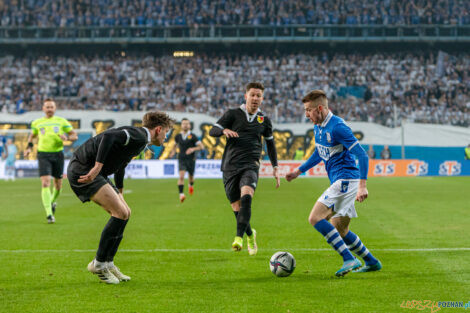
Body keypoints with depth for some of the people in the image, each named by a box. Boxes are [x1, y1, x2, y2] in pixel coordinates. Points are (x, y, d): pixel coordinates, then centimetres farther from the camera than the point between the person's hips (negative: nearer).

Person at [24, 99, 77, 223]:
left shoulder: (61, 121, 6)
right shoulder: (37, 123, 9)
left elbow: (74, 136, 6)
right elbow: (32, 135, 27)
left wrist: (67, 137, -15)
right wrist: (29, 147, 10)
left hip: (58, 154, 1)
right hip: (43, 155, -1)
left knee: (58, 185, 10)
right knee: (45, 183, -16)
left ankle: (53, 202, 43)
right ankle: (49, 214, -19)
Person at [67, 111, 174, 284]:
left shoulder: (139, 137, 20)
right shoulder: (139, 136, -13)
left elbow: (120, 166, 34)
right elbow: (108, 136, -29)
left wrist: (119, 193, 42)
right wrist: (98, 166, -34)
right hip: (83, 170, -11)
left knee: (125, 213, 10)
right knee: (120, 212, -16)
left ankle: (108, 263, 15)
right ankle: (99, 263, -7)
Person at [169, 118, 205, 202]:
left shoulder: (192, 136, -9)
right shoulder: (178, 136, 2)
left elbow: (201, 147, -12)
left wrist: (193, 149, -27)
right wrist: (173, 151, 9)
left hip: (191, 160, 0)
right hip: (181, 160, 0)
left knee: (191, 176, 17)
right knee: (181, 176, -20)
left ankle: (191, 185, 53)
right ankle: (181, 194, -24)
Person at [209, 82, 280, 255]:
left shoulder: (264, 120, 13)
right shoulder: (233, 114, 5)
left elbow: (270, 142, 27)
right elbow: (212, 130, 0)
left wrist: (275, 167, 22)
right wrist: (224, 130, -23)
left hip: (250, 165, 0)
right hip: (230, 166, 0)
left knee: (246, 197, -29)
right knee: (237, 208, 2)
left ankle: (239, 237, -35)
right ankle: (250, 235, 31)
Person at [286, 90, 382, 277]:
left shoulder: (337, 127, -17)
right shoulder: (318, 127, 12)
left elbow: (362, 155, -20)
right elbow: (319, 154, 30)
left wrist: (362, 186, -26)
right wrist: (299, 171, 28)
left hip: (346, 180, -10)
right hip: (340, 182, 10)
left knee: (315, 218, -17)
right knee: (339, 230, 15)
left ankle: (349, 260, -19)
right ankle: (372, 263, 26)